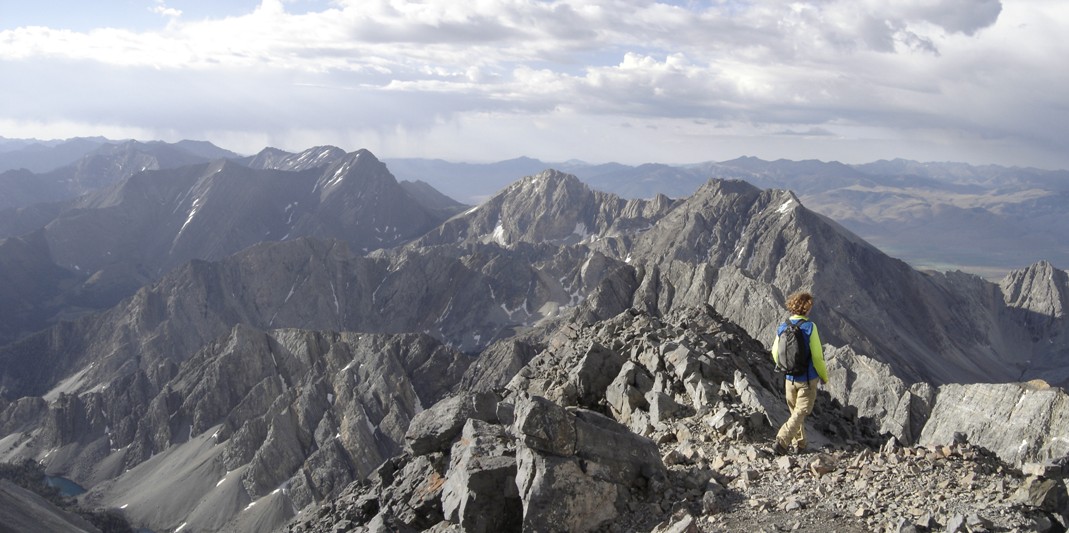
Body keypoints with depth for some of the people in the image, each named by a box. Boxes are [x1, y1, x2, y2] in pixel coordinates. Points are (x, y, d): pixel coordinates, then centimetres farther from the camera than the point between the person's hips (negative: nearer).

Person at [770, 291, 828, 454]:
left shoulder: (782, 328, -2)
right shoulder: (810, 327, -17)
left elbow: (775, 355, 5)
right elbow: (817, 357, -15)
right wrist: (824, 377, 1)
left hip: (790, 378, 5)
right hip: (808, 379, -5)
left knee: (795, 411, 19)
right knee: (801, 412, 1)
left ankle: (798, 444, 26)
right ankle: (781, 441, -13)